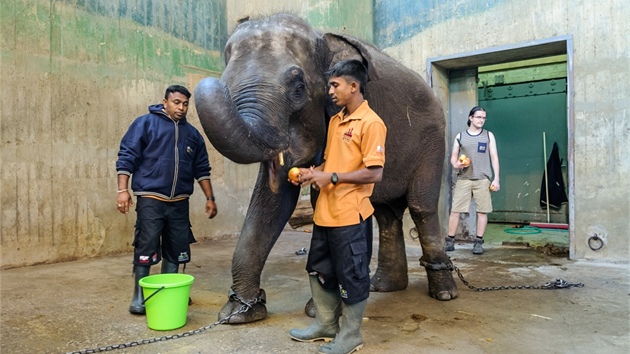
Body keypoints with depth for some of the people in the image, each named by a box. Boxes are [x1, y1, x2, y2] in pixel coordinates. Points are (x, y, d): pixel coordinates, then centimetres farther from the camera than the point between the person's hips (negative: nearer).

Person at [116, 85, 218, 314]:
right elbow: (126, 157, -3)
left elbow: (201, 169, 17)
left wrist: (210, 198, 12)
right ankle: (139, 296, 11)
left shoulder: (192, 133, 14)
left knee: (176, 250, 8)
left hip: (179, 202, 5)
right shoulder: (145, 123, 1)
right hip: (150, 199, -4)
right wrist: (123, 190, -12)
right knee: (146, 248, -4)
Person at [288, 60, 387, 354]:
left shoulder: (370, 123, -13)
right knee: (319, 270, 18)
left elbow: (374, 173, -19)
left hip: (350, 215, -9)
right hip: (325, 212, 9)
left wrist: (331, 178, -18)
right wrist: (314, 172, 2)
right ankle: (325, 324, 36)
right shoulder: (334, 121, 13)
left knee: (352, 277, 6)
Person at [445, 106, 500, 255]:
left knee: (482, 211, 0)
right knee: (455, 210, -3)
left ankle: (478, 242, 9)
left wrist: (496, 179, -1)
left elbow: (494, 157, 6)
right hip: (463, 178, 0)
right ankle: (450, 241, 5)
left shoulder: (488, 135, 9)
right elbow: (453, 158, 12)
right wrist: (457, 164, -11)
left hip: (483, 179, 0)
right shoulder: (460, 136, 9)